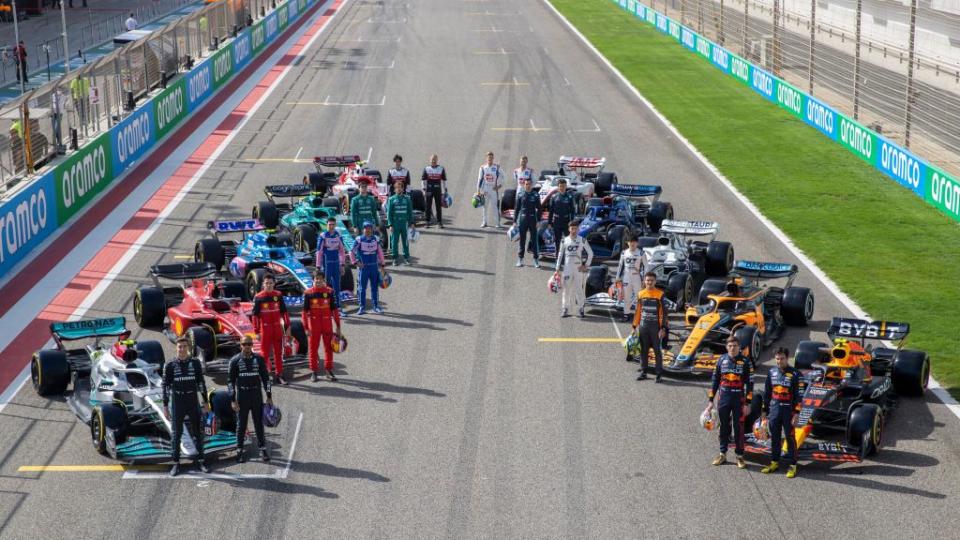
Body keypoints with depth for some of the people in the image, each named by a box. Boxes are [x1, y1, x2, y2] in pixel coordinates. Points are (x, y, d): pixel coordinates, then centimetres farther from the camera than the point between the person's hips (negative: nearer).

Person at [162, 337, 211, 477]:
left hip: (193, 402, 1)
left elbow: (201, 383, 6)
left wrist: (205, 402, 4)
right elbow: (165, 386, -1)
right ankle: (176, 463, 8)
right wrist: (165, 406, -4)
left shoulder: (195, 363, 1)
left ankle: (201, 461, 15)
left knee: (197, 432, 5)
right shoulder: (170, 366, -3)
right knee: (176, 434, 2)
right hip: (177, 403, -1)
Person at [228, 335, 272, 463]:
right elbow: (230, 380, -2)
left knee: (259, 423, 6)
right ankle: (239, 450, 12)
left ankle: (263, 449, 14)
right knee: (241, 424, 4)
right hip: (242, 396, -1)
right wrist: (233, 400, -8)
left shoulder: (259, 359, 3)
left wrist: (269, 396, 4)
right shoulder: (235, 360, -3)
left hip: (257, 395, 2)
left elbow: (265, 377, 8)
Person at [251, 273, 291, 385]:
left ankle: (279, 375, 16)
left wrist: (287, 326, 6)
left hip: (277, 327, 3)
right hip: (265, 328, -3)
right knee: (265, 352, -1)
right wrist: (257, 331, -7)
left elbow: (284, 312, 11)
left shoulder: (278, 295, 6)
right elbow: (255, 314, -3)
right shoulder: (258, 297, -4)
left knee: (278, 352, 9)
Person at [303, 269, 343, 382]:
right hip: (314, 325, -1)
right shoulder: (308, 293, -3)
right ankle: (314, 372, 12)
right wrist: (306, 328, -6)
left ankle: (329, 371, 15)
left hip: (327, 325, 1)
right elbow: (305, 312, -1)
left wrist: (338, 326, 2)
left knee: (329, 348, 6)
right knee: (313, 349, 4)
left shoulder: (329, 292, 1)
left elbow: (335, 310, 4)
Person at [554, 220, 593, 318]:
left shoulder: (582, 240, 1)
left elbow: (590, 253, 7)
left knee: (578, 288, 0)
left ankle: (581, 309, 8)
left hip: (578, 268, -1)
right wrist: (557, 269, 6)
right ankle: (565, 309, 6)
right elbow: (560, 255, 9)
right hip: (567, 267, 1)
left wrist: (586, 265, 0)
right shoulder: (564, 240, 5)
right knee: (566, 288, 1)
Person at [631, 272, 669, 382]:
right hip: (643, 327, 4)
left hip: (656, 327, -4)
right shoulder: (640, 294, 8)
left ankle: (659, 374, 6)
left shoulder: (660, 295, -4)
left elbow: (664, 312, -5)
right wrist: (635, 326, 12)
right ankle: (643, 372, 18)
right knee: (643, 351, 10)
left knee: (657, 350, 0)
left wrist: (663, 328, -11)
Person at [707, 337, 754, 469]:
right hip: (723, 398, 3)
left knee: (738, 428, 1)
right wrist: (711, 400, 8)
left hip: (739, 399, -3)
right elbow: (715, 380, 10)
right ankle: (722, 454, 21)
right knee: (724, 427, 11)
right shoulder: (722, 360, 5)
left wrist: (747, 403, -8)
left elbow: (750, 383, -3)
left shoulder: (745, 362, -3)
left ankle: (740, 456, 9)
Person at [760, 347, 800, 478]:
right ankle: (774, 462, 22)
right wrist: (764, 410, 12)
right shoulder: (772, 372, 7)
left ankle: (792, 465, 5)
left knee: (790, 437, 0)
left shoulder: (794, 374, -6)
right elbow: (767, 392, 13)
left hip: (788, 409, -4)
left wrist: (796, 413, -12)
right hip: (774, 408, 4)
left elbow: (797, 395, -7)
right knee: (774, 437, 11)